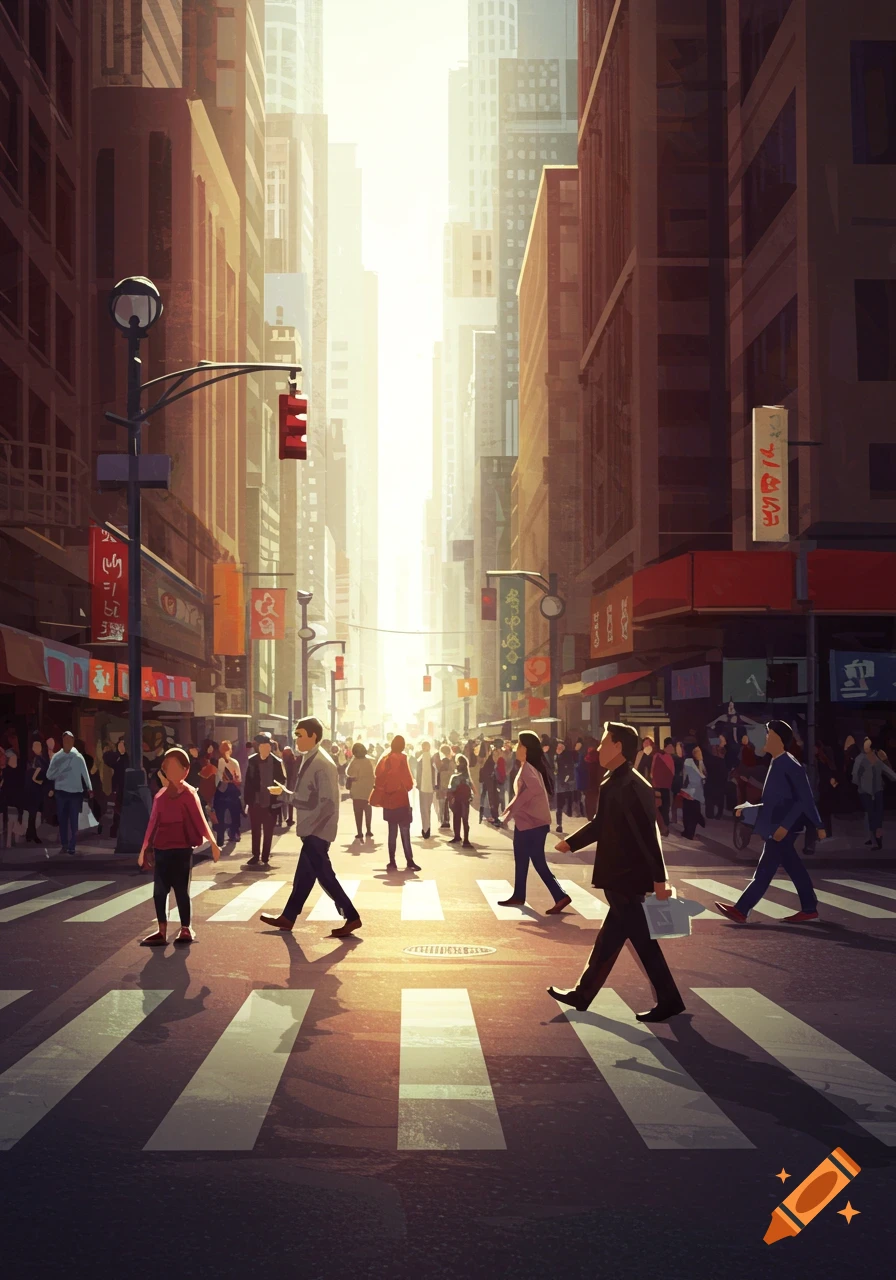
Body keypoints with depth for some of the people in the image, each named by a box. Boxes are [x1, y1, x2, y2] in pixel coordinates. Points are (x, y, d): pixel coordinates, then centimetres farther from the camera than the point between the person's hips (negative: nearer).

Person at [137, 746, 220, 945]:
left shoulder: (188, 793, -7)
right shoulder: (161, 794, 9)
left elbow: (200, 820, -10)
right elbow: (153, 823, 13)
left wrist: (212, 843, -16)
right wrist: (144, 849, 14)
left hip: (181, 849, -5)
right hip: (161, 849, 5)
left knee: (181, 890, 2)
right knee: (159, 891, 7)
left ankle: (186, 929, 13)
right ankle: (162, 930, 14)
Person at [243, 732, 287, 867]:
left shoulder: (277, 762, -9)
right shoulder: (251, 761, -3)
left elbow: (283, 780, -3)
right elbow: (247, 782, 0)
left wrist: (280, 789, -22)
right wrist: (247, 801, -2)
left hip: (271, 803, -2)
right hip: (255, 802, 2)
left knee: (268, 832, 9)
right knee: (255, 831, 13)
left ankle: (265, 858, 18)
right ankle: (255, 856, 25)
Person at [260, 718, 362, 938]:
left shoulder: (322, 764, -19)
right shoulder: (310, 760, 11)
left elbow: (328, 802, -23)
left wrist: (310, 827, -22)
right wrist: (287, 794, 7)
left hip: (317, 829, -10)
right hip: (311, 829, 10)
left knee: (324, 875, -5)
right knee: (304, 875, 15)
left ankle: (351, 917, 1)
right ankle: (288, 917, 22)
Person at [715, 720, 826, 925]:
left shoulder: (790, 766, -16)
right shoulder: (777, 764, 12)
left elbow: (804, 799, -19)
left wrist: (785, 825, -23)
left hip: (782, 828, -9)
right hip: (776, 828, 9)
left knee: (765, 870, -6)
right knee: (793, 868, 11)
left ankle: (741, 910, -5)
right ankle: (809, 909, 16)